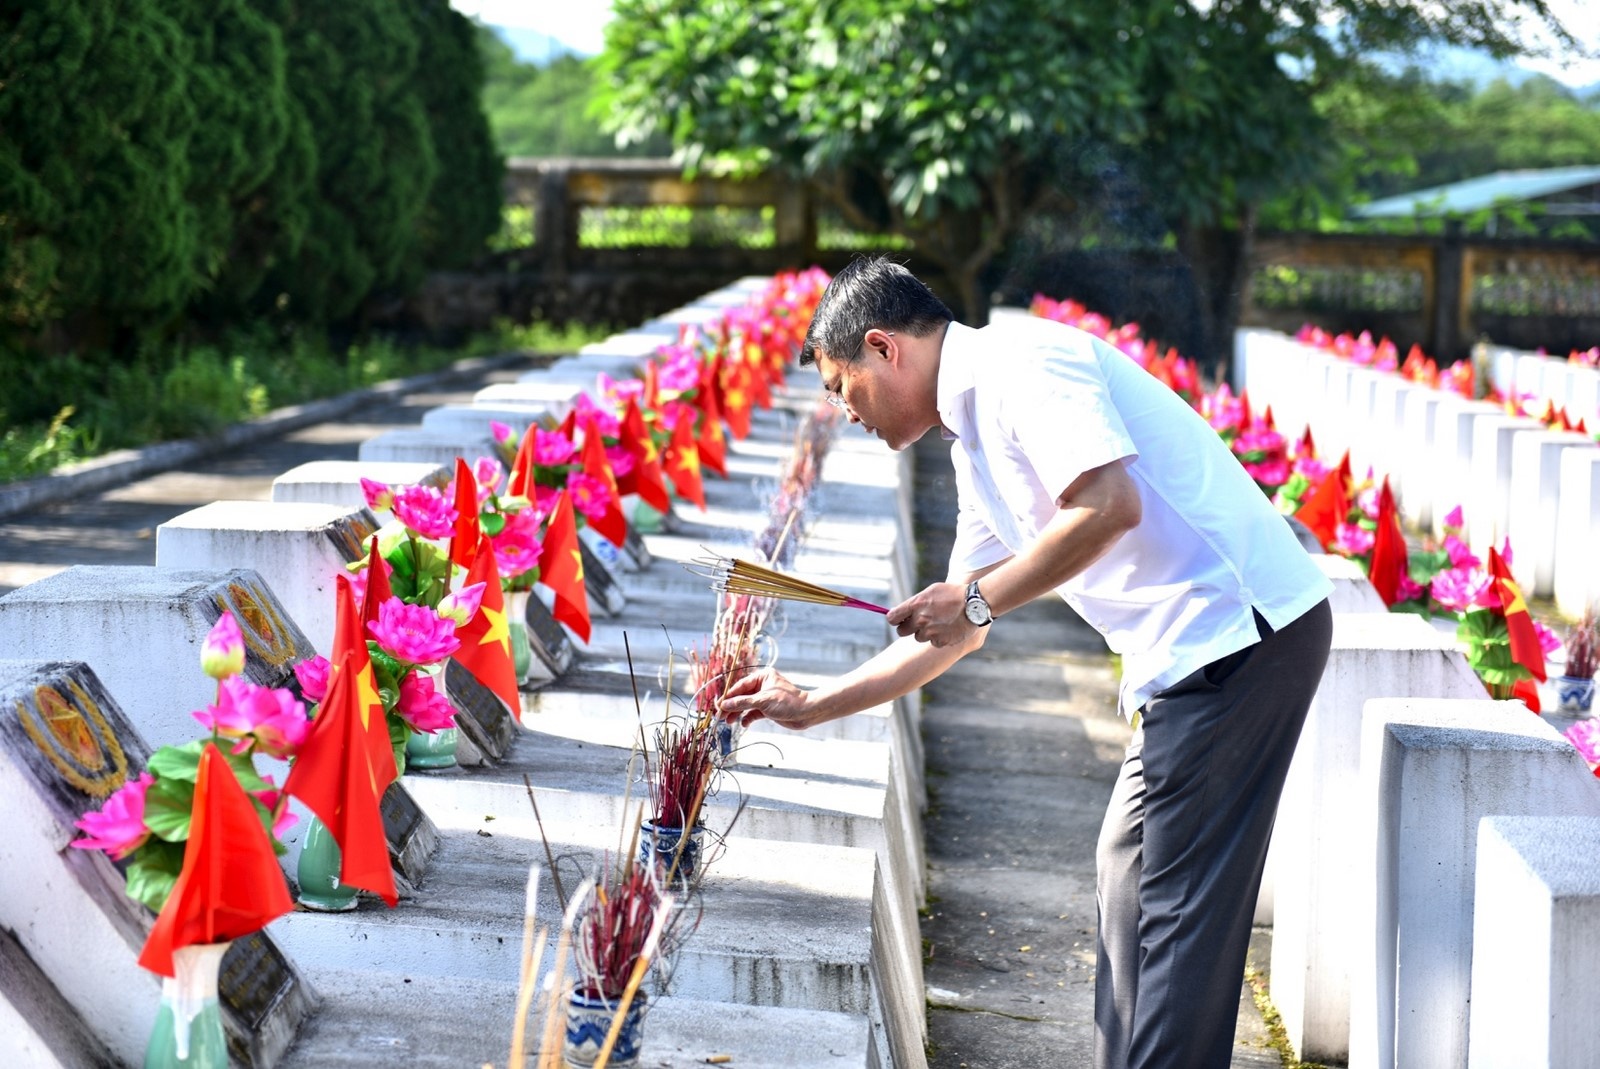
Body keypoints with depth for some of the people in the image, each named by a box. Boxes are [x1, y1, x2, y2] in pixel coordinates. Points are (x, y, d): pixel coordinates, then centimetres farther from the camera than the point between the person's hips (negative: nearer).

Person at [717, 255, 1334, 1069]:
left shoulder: (1019, 362, -10)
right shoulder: (973, 438, 20)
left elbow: (1110, 503, -25)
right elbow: (954, 632, 29)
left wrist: (978, 597, -15)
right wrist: (812, 706, 33)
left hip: (1237, 628, -11)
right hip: (1191, 655, 11)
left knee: (1178, 904, -8)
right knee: (1130, 873, 19)